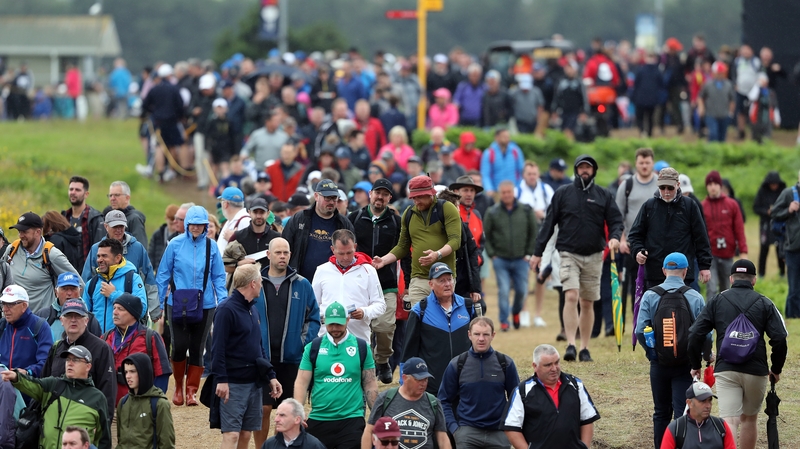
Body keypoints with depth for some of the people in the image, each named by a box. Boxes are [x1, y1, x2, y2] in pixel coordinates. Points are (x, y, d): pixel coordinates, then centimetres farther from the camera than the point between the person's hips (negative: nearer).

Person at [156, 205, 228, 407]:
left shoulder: (211, 246, 1)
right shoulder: (176, 244, -2)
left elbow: (219, 277, 6)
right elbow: (163, 275, 4)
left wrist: (222, 302, -3)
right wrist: (158, 303, 2)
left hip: (204, 305, 1)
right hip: (177, 305, -1)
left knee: (197, 349, 4)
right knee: (179, 346, -7)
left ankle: (191, 391, 14)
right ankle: (178, 386, 16)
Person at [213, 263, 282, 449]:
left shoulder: (251, 309, 15)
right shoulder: (226, 310, -11)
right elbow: (218, 348, -15)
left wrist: (271, 376, 15)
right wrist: (221, 379, -21)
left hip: (254, 383, 8)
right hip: (233, 384, -8)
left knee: (246, 434, 8)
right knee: (231, 434, -11)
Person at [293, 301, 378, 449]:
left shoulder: (362, 347, 4)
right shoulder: (313, 347, 4)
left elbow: (370, 384, 7)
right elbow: (301, 382, 3)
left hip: (352, 419, -1)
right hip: (318, 419, 1)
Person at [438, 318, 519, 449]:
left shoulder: (506, 364, 2)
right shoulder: (456, 365, 0)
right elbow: (444, 401, 6)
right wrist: (453, 428, -5)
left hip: (499, 433, 1)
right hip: (467, 432, -1)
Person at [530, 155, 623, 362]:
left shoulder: (604, 195, 8)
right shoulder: (562, 194, 6)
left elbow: (615, 220, 7)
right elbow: (549, 224, 6)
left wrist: (615, 236, -16)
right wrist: (538, 252, 3)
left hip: (594, 256, 2)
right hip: (569, 254, -2)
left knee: (588, 303, 6)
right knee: (571, 297, -17)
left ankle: (585, 348, 12)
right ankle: (570, 345, -20)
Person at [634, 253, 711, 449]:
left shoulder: (650, 296, -5)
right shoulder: (695, 298, -6)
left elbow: (640, 331, -10)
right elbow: (705, 333, -9)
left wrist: (651, 352, 8)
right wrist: (707, 355, 10)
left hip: (659, 364, 2)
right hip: (686, 365, -2)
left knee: (661, 413, 14)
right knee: (682, 413, -3)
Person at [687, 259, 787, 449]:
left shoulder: (717, 301, 5)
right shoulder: (764, 303, 3)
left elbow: (694, 335, 0)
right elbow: (779, 339, -6)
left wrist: (695, 365, 12)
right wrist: (776, 369, 8)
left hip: (725, 370, -1)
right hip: (756, 371, 1)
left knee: (729, 422, -8)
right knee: (749, 419, 20)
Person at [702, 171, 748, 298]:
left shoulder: (732, 205, 2)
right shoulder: (702, 206, 0)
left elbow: (739, 229, 1)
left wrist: (743, 251, -5)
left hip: (727, 254, 2)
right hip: (710, 255, -2)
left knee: (725, 289, 13)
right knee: (712, 288, -12)